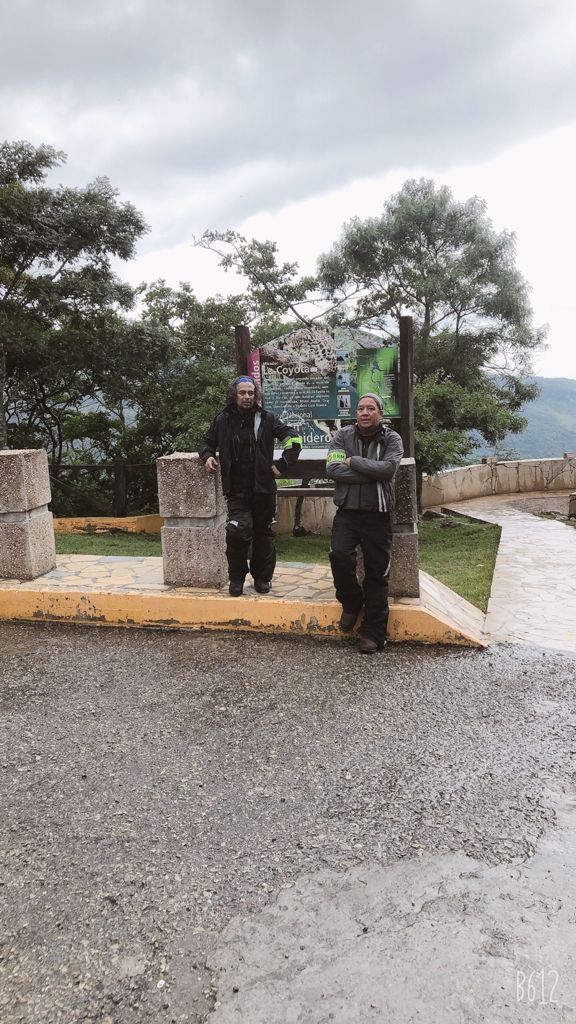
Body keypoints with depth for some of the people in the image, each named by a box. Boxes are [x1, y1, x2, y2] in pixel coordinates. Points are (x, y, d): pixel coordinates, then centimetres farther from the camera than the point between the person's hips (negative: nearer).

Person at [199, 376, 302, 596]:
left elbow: (293, 440, -1)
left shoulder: (266, 419, -1)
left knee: (264, 534, 10)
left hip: (263, 488, 0)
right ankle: (236, 578, 3)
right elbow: (206, 441, 19)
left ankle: (262, 578, 26)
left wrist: (282, 466, -6)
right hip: (236, 490, 0)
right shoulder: (222, 420, 4)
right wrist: (207, 456, -2)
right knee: (237, 532, -16)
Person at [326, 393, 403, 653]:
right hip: (347, 512, 1)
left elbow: (388, 468, -17)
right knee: (339, 555, -21)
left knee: (377, 573, 3)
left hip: (378, 514, 0)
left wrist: (353, 461, -11)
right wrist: (372, 474, -15)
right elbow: (333, 469, -12)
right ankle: (351, 602, 10)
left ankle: (373, 633, 15)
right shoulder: (342, 436, 4)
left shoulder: (391, 439, 2)